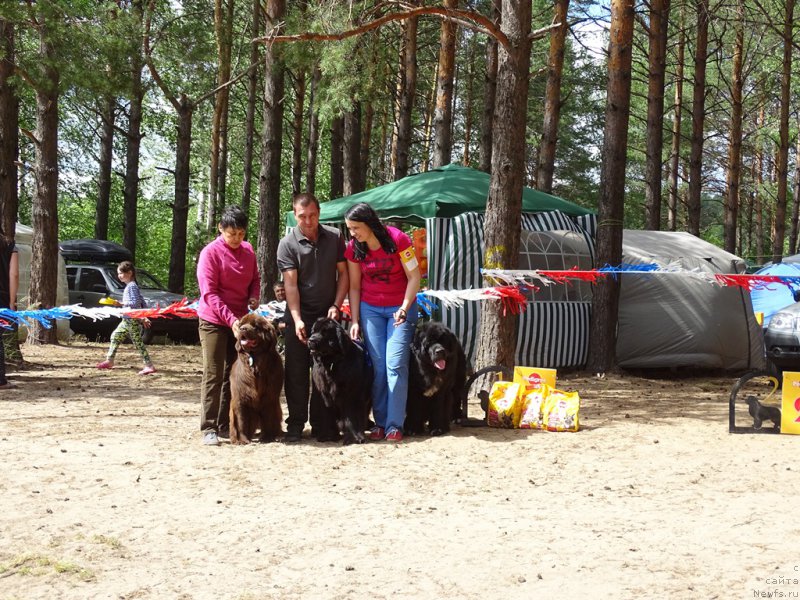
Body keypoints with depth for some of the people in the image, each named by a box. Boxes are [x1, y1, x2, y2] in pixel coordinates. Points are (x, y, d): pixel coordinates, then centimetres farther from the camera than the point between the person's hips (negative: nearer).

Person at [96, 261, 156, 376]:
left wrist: (121, 303, -19)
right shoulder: (130, 286, 15)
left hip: (133, 320, -10)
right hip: (127, 320, 10)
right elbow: (142, 302, 17)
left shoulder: (131, 286, -13)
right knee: (115, 336, 16)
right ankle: (109, 361, 25)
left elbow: (136, 302, -23)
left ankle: (149, 366, -11)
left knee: (138, 343, -10)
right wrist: (143, 318, 19)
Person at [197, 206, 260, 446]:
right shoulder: (211, 253, -14)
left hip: (239, 320, 6)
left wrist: (254, 296, -5)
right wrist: (230, 319, -27)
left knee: (233, 374, 8)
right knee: (213, 375, -7)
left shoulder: (248, 250, 4)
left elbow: (255, 278, 18)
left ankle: (225, 425, 14)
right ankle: (209, 428, -5)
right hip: (214, 321, -6)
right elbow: (209, 293, -18)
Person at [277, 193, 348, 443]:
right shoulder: (288, 244, -6)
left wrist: (336, 305, -5)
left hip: (327, 315, 2)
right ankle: (295, 425, 8)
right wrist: (297, 319, -22)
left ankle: (322, 425, 10)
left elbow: (343, 273, 7)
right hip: (299, 316, -2)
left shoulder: (334, 237, 2)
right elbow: (291, 284, -13)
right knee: (296, 372, 1)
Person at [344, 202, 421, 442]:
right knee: (378, 366, 0)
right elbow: (354, 286, 4)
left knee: (395, 365, -10)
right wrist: (355, 320, 0)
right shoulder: (354, 248, -3)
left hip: (401, 308, -3)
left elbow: (414, 277, -11)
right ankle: (380, 422, 7)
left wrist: (404, 309, -19)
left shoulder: (397, 239, -16)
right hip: (370, 309, 3)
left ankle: (394, 425, -7)